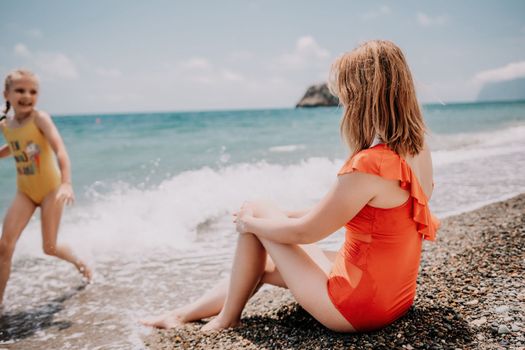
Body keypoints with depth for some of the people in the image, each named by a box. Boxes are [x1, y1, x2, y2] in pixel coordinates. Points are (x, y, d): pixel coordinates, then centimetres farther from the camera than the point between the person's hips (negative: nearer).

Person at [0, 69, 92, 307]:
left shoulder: (40, 118, -20)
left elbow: (60, 149, -34)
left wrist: (66, 183, -49)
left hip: (51, 189, -4)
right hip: (24, 191, 4)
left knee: (49, 247, 3)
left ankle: (79, 262, 36)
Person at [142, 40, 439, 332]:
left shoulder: (368, 165, -28)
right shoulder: (419, 150, 0)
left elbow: (303, 233, -17)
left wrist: (250, 221, 1)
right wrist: (288, 214, 15)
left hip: (357, 309, -8)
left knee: (254, 212, 3)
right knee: (265, 263, 20)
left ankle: (226, 320, 20)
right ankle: (182, 315, 35)